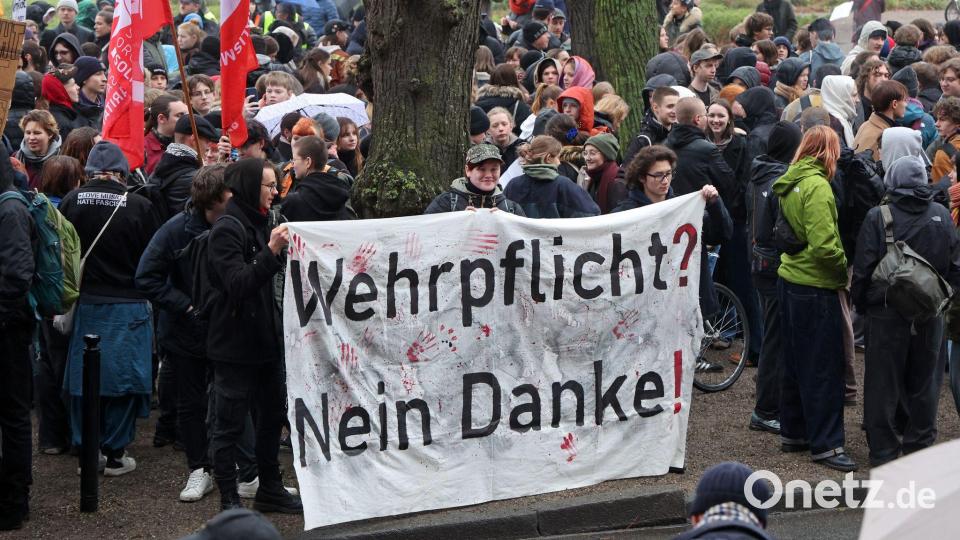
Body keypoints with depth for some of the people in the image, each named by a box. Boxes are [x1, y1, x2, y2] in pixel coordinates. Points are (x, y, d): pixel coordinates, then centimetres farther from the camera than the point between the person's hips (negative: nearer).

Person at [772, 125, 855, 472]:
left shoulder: (789, 183, 8)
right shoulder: (817, 186, -19)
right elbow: (823, 245, -25)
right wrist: (844, 269, -8)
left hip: (790, 278, 9)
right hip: (816, 287, -9)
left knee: (796, 361, 17)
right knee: (824, 367, -3)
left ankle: (793, 433, 26)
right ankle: (825, 444, 0)